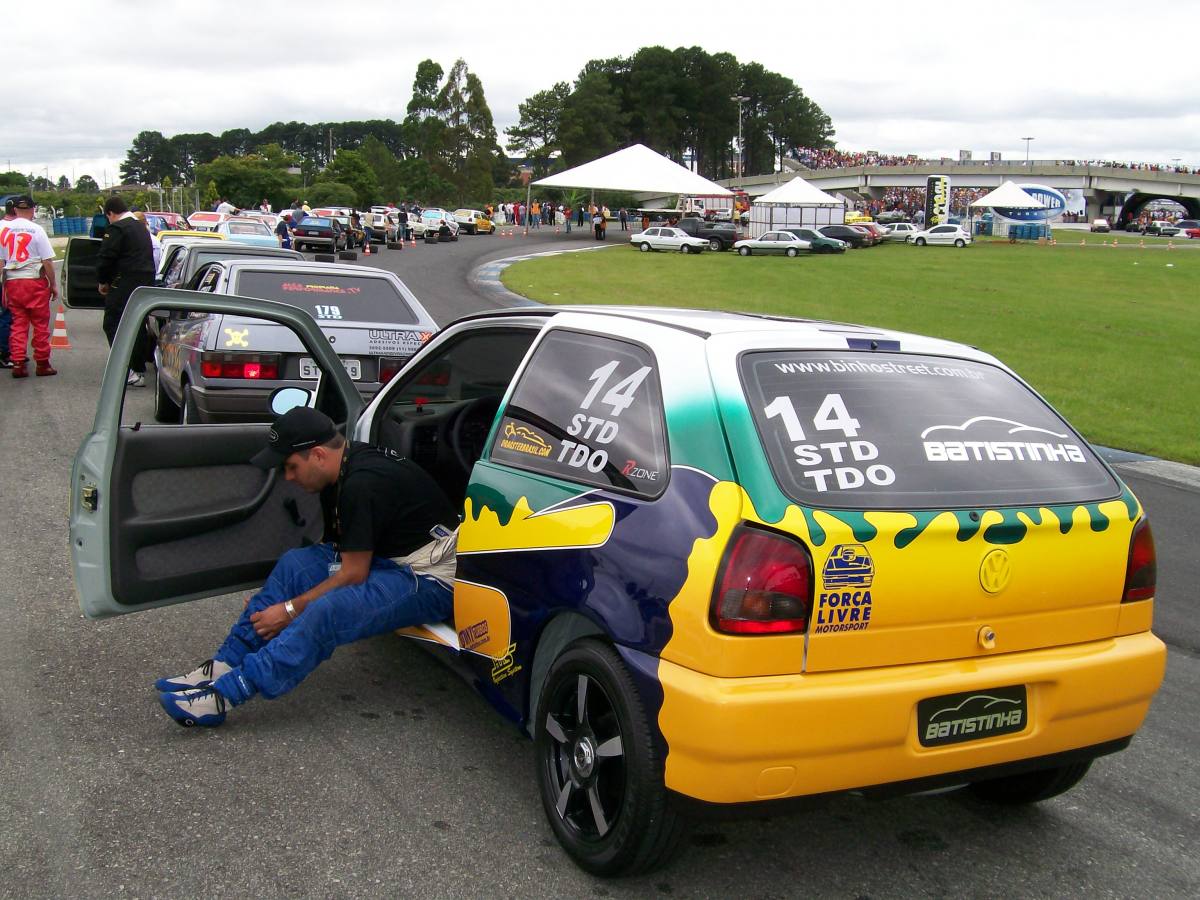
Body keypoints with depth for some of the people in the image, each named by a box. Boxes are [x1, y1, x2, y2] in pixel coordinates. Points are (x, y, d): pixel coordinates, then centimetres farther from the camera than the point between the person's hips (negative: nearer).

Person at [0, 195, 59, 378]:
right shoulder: (36, 229, -8)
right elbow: (47, 261, -9)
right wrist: (53, 284, 0)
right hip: (35, 281, -4)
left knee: (18, 324, 10)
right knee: (41, 324, 5)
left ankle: (18, 364, 7)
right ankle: (42, 364, 8)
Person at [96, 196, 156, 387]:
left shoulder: (117, 229, -10)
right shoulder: (141, 227, 18)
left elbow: (105, 258, -13)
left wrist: (102, 281, 2)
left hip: (125, 285, -9)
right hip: (147, 282, 9)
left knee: (113, 325, -6)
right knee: (138, 326, 14)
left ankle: (128, 371, -15)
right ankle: (139, 370, 18)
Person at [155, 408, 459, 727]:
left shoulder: (363, 485, -24)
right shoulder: (344, 471, 6)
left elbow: (353, 575, -19)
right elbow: (334, 550, 14)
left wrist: (290, 610, -10)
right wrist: (276, 598, 7)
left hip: (429, 581, -10)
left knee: (327, 611, -30)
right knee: (296, 563, -1)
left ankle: (224, 694, -25)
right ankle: (224, 666, -2)